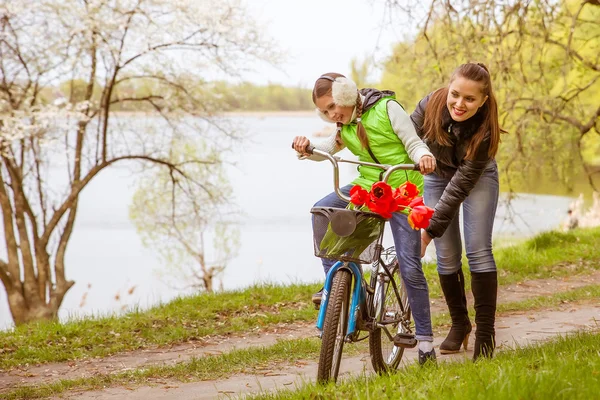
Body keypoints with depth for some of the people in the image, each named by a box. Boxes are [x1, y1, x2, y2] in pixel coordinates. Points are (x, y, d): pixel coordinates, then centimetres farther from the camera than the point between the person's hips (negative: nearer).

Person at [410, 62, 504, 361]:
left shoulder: (485, 130, -35)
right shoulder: (431, 105, -30)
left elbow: (461, 184, -33)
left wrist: (430, 230, -34)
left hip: (477, 178, -2)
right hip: (438, 175, 2)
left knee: (478, 249, -13)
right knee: (446, 255, -1)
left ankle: (485, 333, -5)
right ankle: (459, 324, 18)